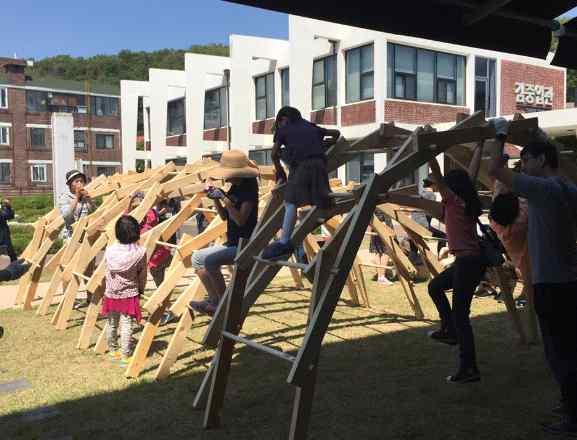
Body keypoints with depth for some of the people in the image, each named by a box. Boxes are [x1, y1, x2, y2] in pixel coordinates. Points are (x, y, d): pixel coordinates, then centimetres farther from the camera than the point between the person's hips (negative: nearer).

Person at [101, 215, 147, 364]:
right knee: (127, 326, 2)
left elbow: (107, 273, 3)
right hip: (129, 295, -3)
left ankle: (112, 351, 34)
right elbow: (142, 275, -4)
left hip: (111, 294, 3)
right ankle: (125, 356, 7)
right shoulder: (140, 252, -14)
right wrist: (140, 290, 13)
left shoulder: (109, 250, -7)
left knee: (112, 324, 18)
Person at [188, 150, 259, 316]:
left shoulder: (249, 189, -16)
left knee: (210, 261, -26)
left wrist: (224, 198, -26)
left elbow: (240, 219, -25)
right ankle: (214, 300, 8)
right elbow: (224, 216, 13)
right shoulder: (234, 188, 9)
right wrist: (215, 199, -3)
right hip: (232, 243, 10)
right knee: (196, 258, 11)